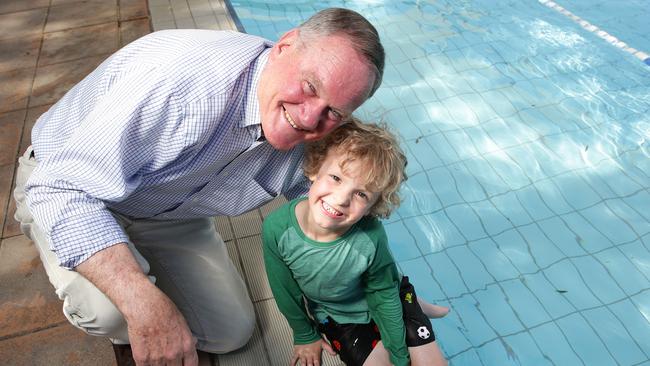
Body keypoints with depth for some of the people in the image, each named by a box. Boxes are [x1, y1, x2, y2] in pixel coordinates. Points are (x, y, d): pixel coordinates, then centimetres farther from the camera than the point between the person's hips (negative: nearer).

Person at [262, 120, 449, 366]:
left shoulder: (371, 237, -35)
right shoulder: (277, 229, -31)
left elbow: (384, 294, -15)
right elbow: (286, 291, -12)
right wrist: (305, 336, 3)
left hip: (388, 300, -1)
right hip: (338, 320, 1)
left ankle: (415, 308, 31)